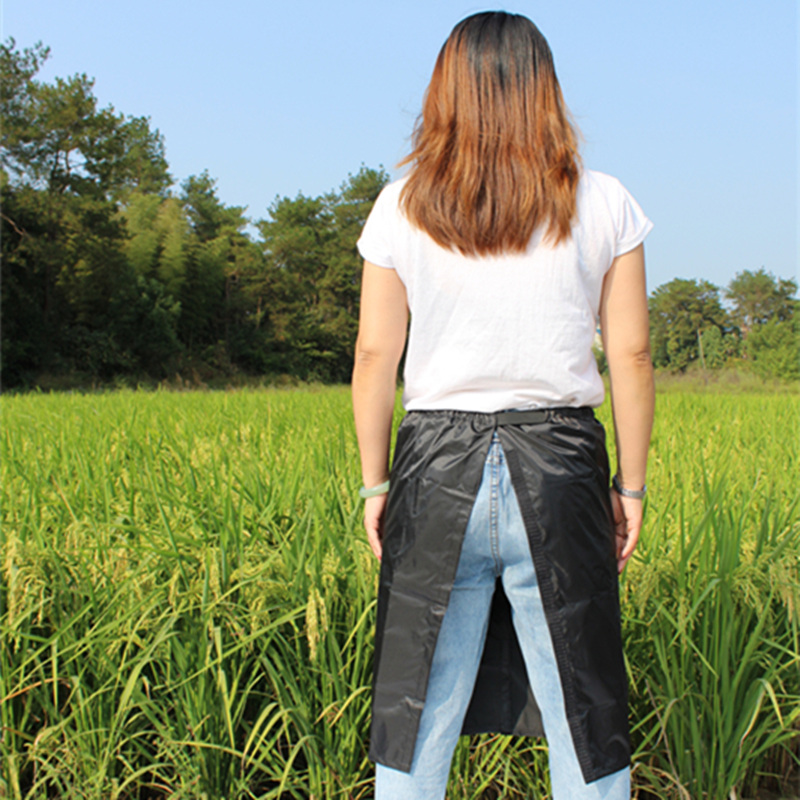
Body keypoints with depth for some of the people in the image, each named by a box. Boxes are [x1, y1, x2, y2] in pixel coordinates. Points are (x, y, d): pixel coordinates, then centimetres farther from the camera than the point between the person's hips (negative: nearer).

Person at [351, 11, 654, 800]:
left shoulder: (401, 210, 1)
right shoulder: (603, 206, 1)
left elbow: (374, 357, 0)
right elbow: (631, 357, 0)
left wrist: (375, 484, 9)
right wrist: (630, 486, 9)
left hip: (437, 467, 1)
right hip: (560, 467, 0)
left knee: (418, 710, 11)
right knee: (584, 714, 10)